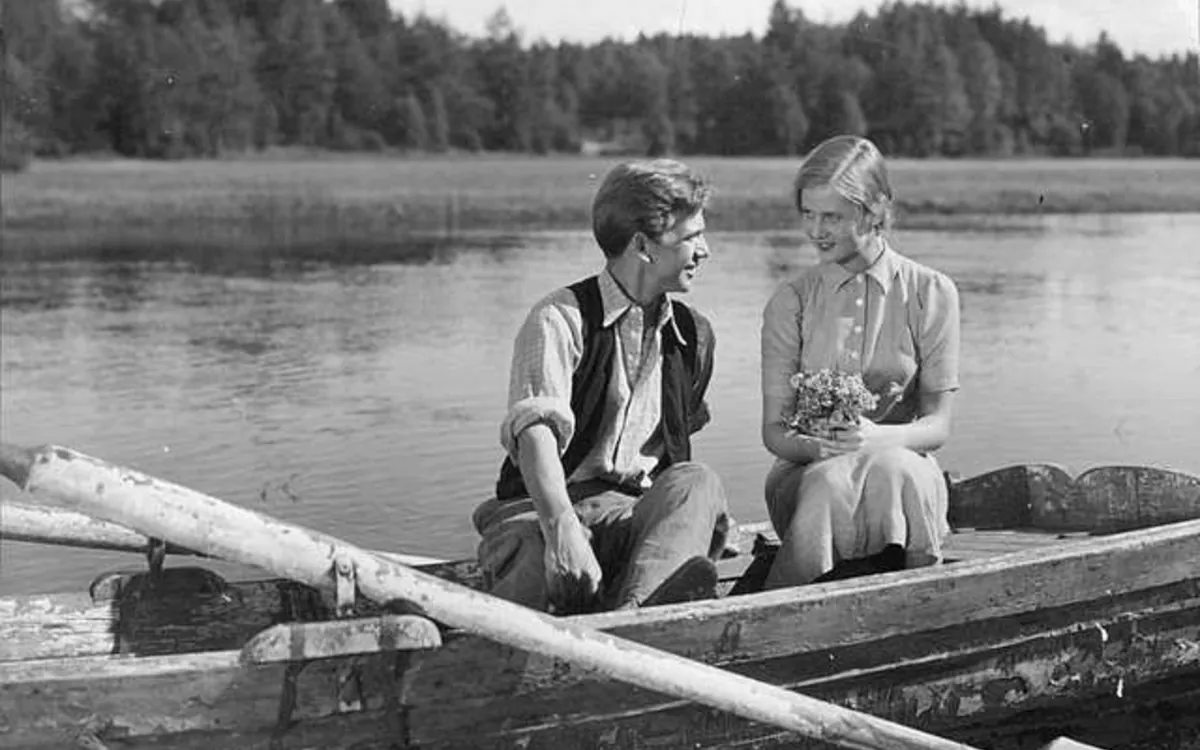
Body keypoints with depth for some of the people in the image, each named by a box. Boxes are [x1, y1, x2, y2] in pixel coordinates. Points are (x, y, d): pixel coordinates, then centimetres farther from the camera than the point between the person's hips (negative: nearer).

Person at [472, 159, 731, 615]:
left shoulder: (693, 335, 16)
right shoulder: (561, 320, -5)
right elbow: (535, 429, -23)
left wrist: (700, 519, 11)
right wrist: (562, 527, -40)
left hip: (643, 514, 4)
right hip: (542, 507, -4)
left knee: (698, 482, -31)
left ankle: (632, 608, -54)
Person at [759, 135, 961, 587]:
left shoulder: (931, 294, 3)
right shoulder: (791, 301, 5)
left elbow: (937, 423, 0)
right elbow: (774, 430, 2)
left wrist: (880, 438, -22)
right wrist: (816, 446, -22)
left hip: (903, 461, 0)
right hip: (807, 470, 0)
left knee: (892, 474, -36)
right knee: (832, 483, -35)